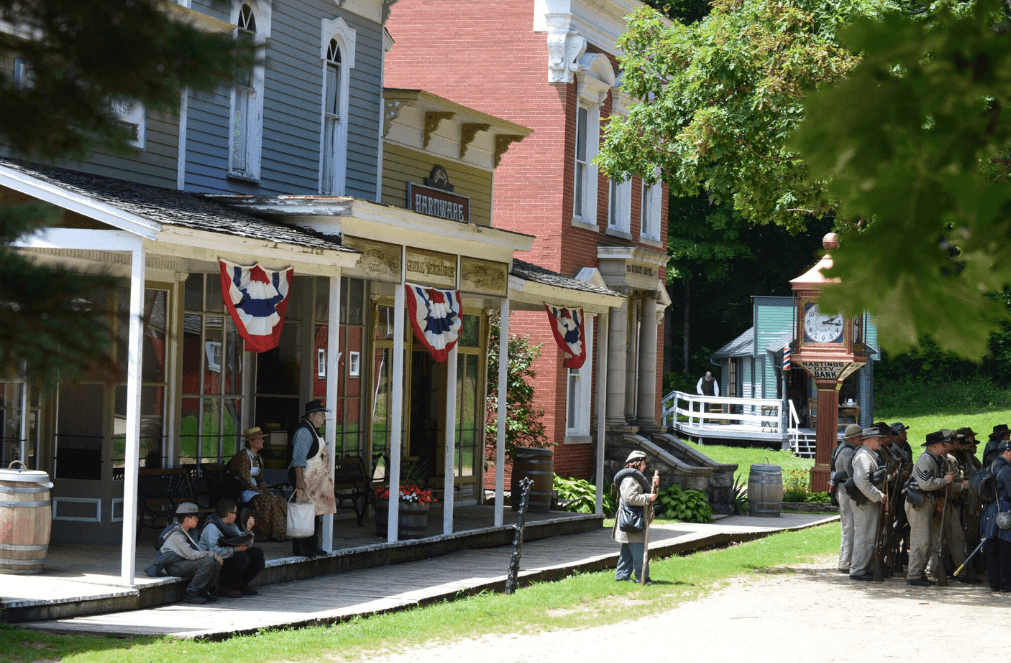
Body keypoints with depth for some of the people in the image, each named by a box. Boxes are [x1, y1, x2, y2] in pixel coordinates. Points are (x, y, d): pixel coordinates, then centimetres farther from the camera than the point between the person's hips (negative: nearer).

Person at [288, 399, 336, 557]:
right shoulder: (304, 431, -15)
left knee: (315, 513, 13)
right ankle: (300, 548, -8)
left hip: (315, 480, 11)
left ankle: (312, 546, 19)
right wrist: (299, 479, -27)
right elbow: (298, 458, -22)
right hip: (305, 479, -11)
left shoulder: (313, 430, 18)